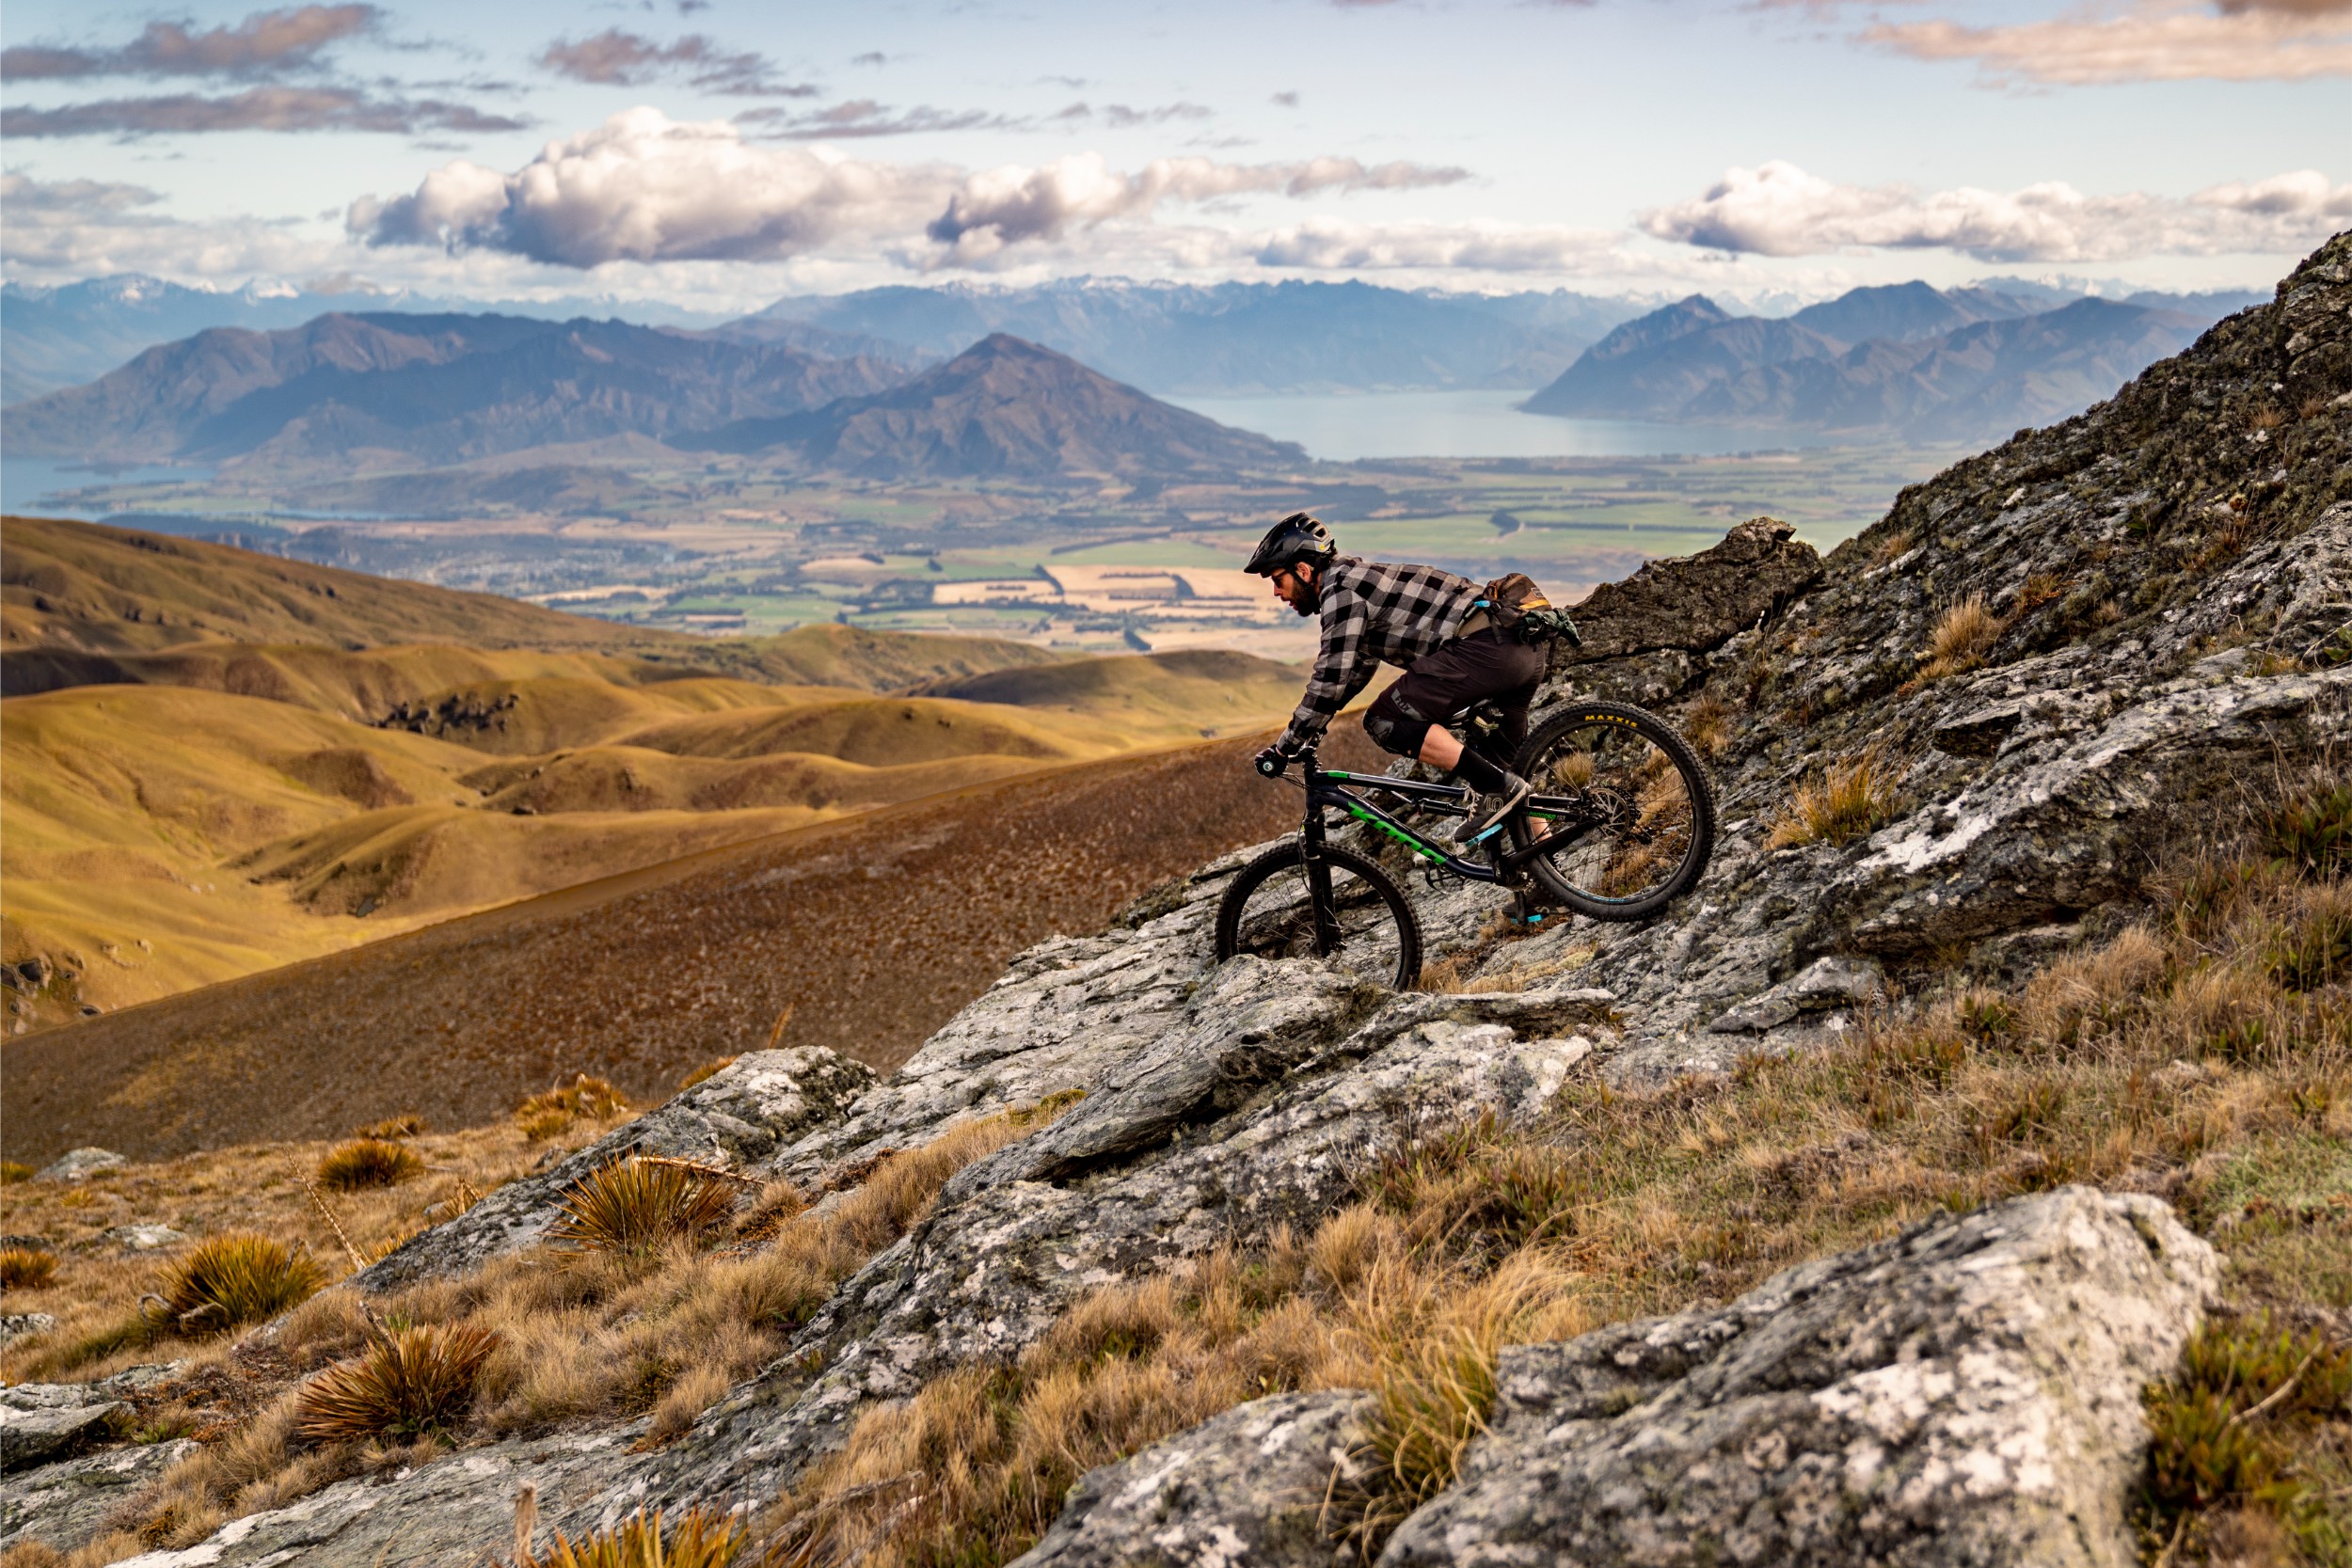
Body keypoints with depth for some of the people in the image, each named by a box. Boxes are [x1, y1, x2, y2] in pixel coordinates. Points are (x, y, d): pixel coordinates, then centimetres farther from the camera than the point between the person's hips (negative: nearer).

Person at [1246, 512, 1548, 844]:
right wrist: (1307, 731, 35)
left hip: (1484, 646, -10)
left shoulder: (1341, 589, -6)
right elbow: (1357, 670, 36)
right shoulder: (1358, 580, 25)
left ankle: (1498, 789, -12)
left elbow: (1331, 681, -11)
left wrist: (1283, 749, -3)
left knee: (1384, 722, -10)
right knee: (1500, 760, 23)